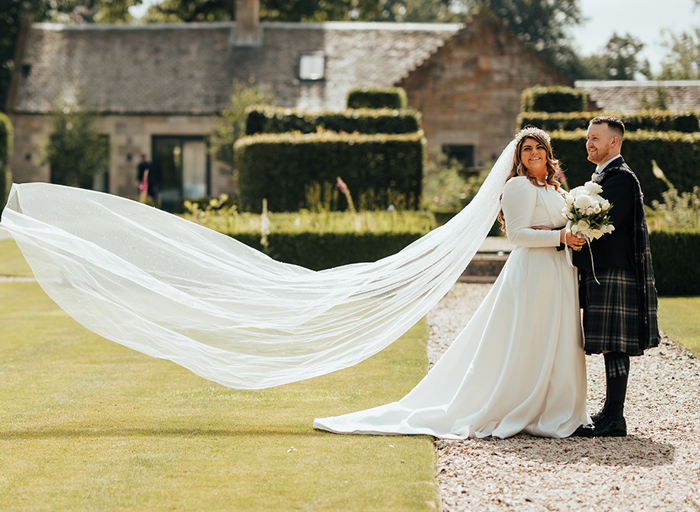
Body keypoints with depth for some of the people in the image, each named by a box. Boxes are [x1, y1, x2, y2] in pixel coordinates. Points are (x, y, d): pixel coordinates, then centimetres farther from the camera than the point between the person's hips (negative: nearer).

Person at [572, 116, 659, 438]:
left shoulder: (621, 178, -12)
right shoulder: (603, 176, 21)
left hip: (614, 275, -10)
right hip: (600, 274, 10)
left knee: (614, 346, -9)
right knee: (611, 347, 12)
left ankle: (614, 419, -8)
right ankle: (611, 411, 17)